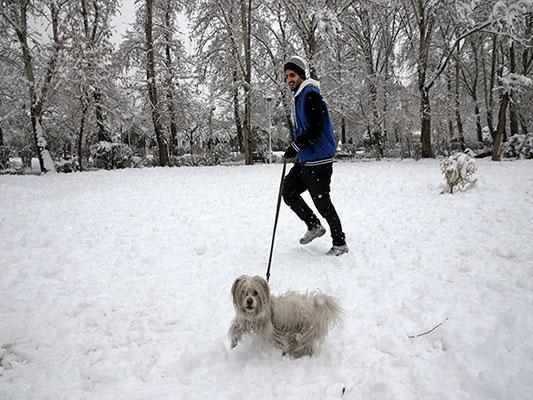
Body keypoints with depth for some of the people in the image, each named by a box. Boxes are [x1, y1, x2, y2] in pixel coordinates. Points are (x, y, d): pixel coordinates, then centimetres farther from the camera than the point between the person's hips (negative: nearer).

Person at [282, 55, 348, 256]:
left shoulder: (311, 95, -13)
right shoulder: (299, 96, 17)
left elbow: (315, 128, -23)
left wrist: (295, 147, -19)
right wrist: (296, 149, 19)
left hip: (318, 161, -10)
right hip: (305, 160, 10)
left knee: (321, 202, -3)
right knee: (289, 193, 12)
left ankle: (340, 243, 13)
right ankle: (314, 226, 26)